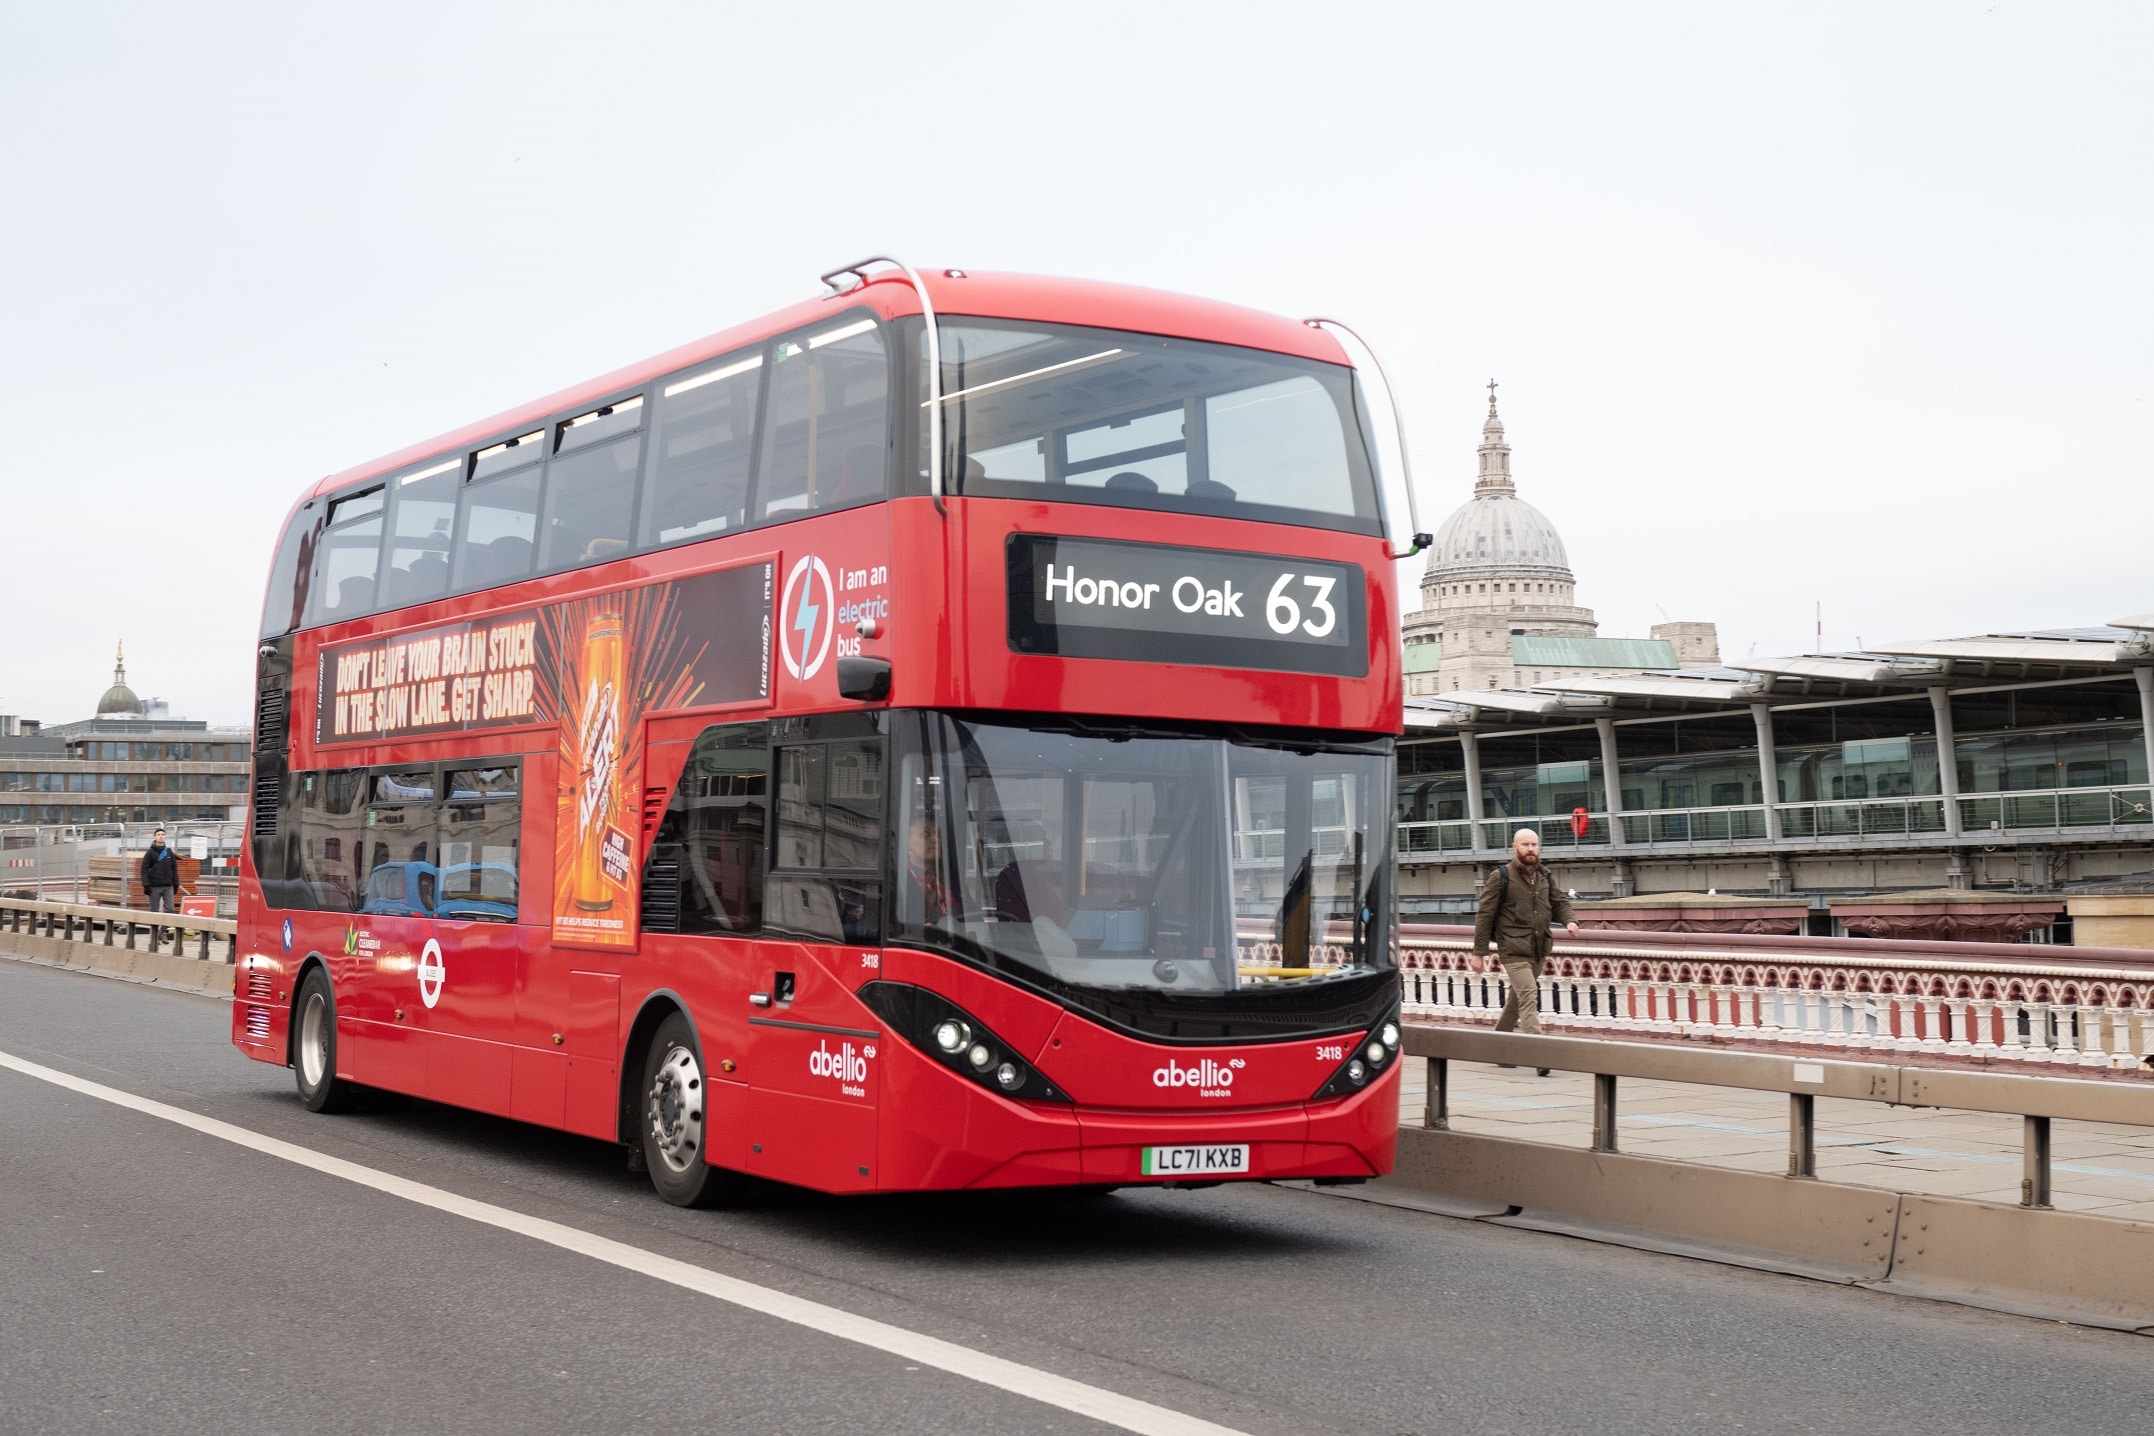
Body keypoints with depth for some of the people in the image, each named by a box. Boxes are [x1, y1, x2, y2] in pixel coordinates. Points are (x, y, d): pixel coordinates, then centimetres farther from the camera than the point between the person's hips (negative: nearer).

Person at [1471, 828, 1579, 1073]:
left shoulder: (1545, 877, 13)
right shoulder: (1500, 878, -4)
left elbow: (1559, 902, 19)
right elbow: (1485, 915, -4)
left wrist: (1570, 921, -4)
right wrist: (1480, 951, -6)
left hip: (1538, 950, 6)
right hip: (1513, 949, -6)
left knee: (1517, 999, 15)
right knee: (1528, 996, -18)